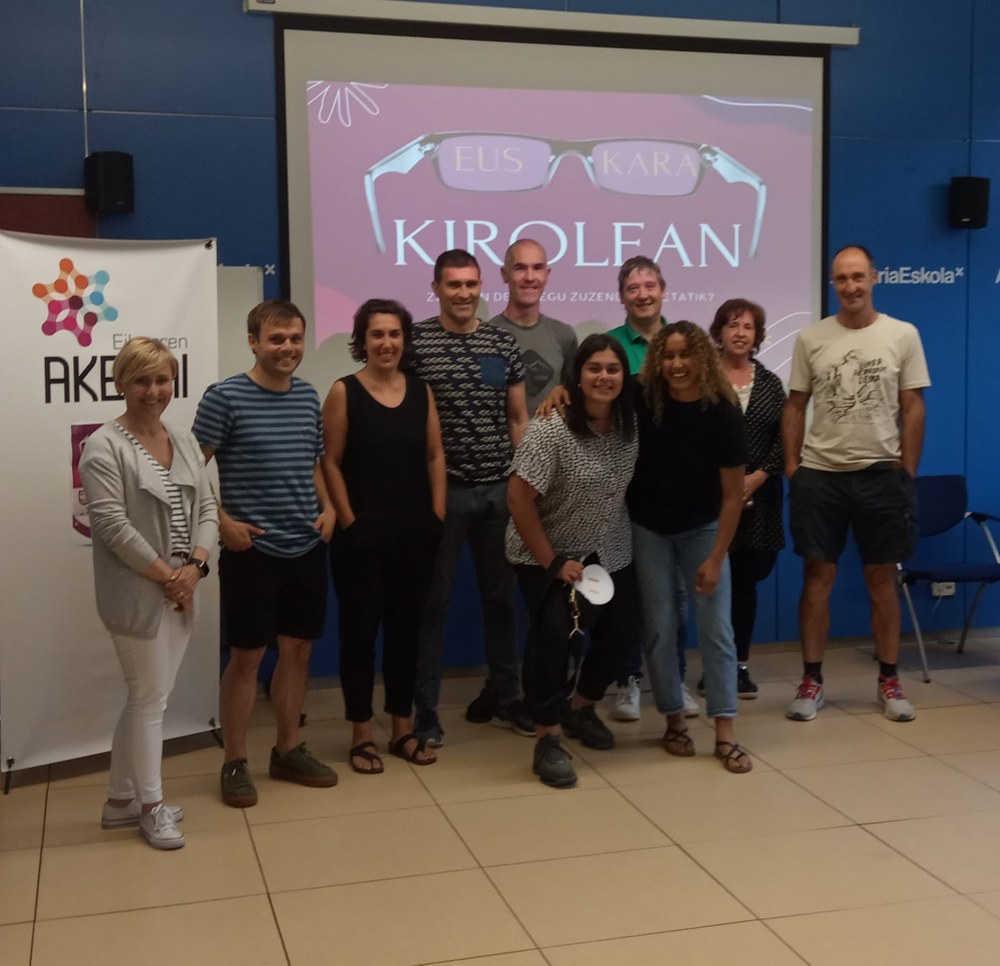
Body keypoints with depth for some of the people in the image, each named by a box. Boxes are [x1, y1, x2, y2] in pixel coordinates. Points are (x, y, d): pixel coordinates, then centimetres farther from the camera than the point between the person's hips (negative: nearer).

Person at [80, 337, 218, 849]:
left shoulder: (185, 441, 11)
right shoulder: (104, 447, -11)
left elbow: (206, 508, 9)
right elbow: (112, 525, -18)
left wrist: (195, 567, -7)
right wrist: (167, 576, -14)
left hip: (180, 590, 7)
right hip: (136, 595, -7)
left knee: (146, 696, 14)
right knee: (150, 698, 2)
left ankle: (121, 800, 28)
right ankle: (151, 806, 18)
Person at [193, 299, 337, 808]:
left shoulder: (308, 396, 8)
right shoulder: (224, 396, -10)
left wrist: (327, 507, 4)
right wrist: (223, 522, -16)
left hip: (307, 549, 6)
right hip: (251, 551, -5)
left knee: (298, 650, 13)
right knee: (246, 655, 3)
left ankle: (288, 750, 27)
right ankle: (234, 762, 15)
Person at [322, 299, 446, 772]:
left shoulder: (421, 391, 7)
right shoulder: (344, 392, -5)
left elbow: (435, 456, 9)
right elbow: (330, 462, -7)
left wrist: (438, 515, 2)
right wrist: (349, 521, -10)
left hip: (414, 533, 4)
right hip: (362, 535, -4)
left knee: (405, 627, 11)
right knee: (360, 628, 3)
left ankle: (403, 729, 23)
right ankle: (361, 735, 13)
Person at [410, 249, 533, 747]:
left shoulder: (503, 343, 7)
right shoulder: (415, 342, -5)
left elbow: (519, 419, 12)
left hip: (500, 489, 4)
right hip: (441, 490, -4)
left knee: (500, 595, 14)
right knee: (434, 600, 3)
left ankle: (504, 695, 29)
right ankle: (425, 711, 12)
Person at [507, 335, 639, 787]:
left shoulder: (631, 424, -6)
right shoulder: (551, 429, -25)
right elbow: (518, 498, -25)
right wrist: (552, 562, -22)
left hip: (609, 554, 6)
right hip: (547, 556, -6)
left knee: (620, 631, 10)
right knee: (554, 630, -23)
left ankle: (581, 709, 36)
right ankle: (547, 741, -9)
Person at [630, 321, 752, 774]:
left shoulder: (722, 413, -19)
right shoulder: (642, 400, -15)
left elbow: (733, 493, -13)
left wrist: (715, 558, -14)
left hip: (702, 529, -1)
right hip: (648, 528, 1)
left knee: (716, 627, -5)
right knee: (659, 628, 1)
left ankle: (725, 736, 1)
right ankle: (674, 723, 17)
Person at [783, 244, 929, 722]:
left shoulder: (903, 335, 0)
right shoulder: (810, 339, 3)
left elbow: (913, 408, 1)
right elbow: (795, 406, 6)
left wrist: (907, 472, -2)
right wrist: (791, 466, 0)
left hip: (881, 473, -1)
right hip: (818, 474, 1)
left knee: (882, 580, 7)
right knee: (817, 578, 4)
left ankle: (889, 681, 18)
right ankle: (811, 681, 13)